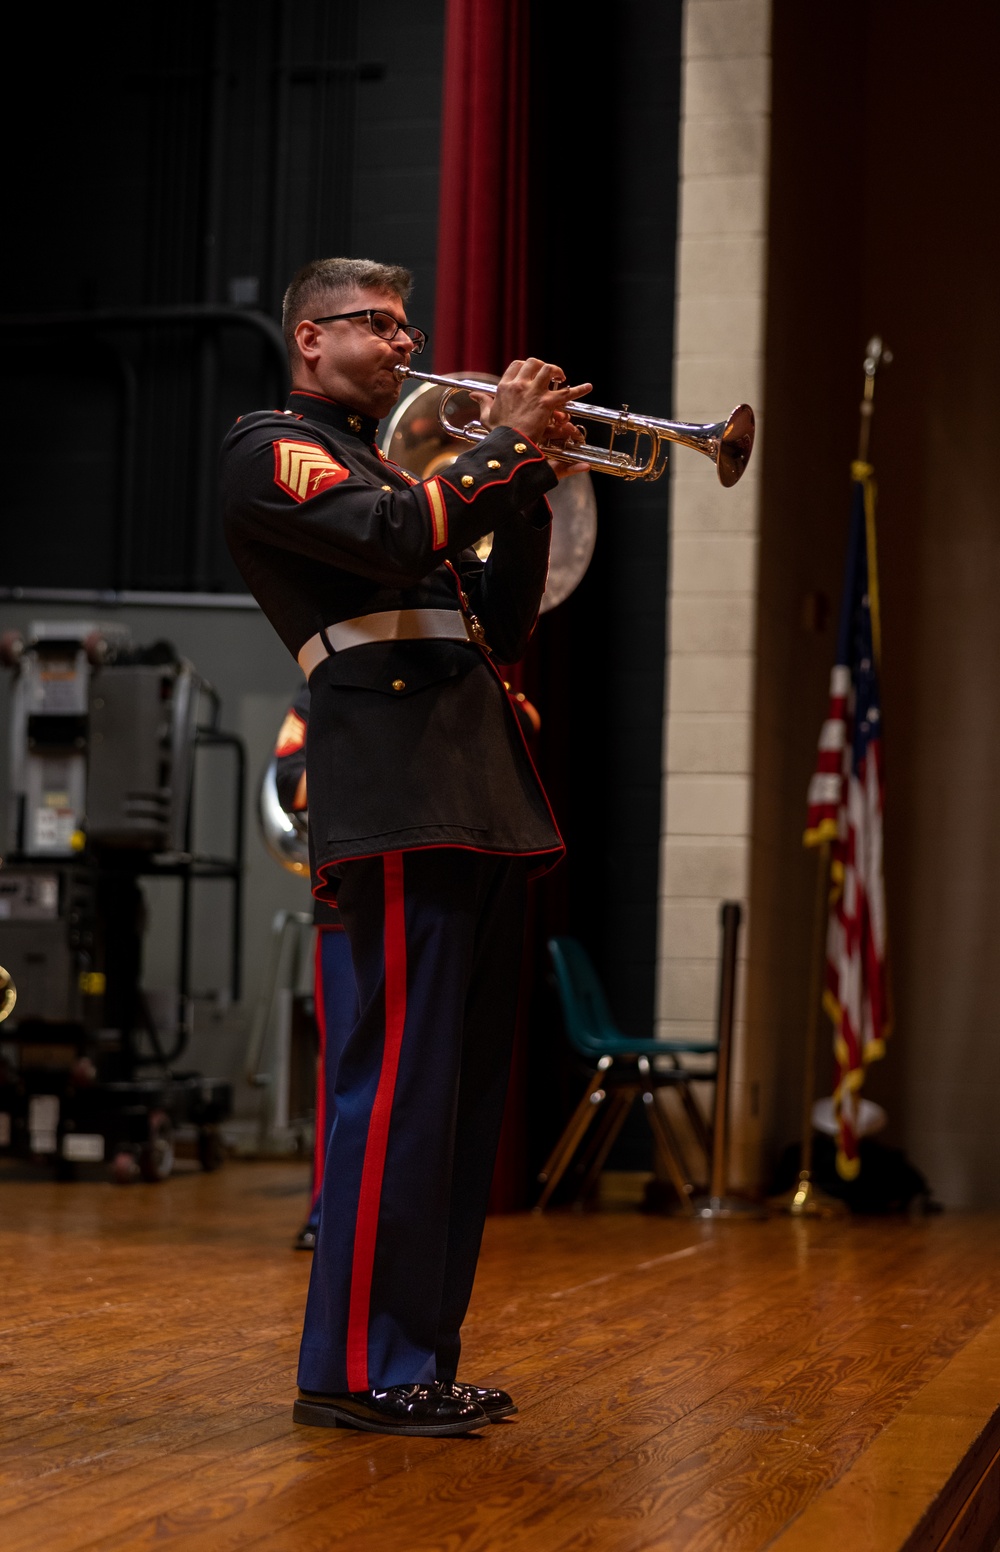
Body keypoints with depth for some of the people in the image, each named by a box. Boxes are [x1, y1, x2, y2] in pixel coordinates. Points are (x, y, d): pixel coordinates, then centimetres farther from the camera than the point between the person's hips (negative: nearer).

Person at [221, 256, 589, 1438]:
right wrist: (500, 442, -4)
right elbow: (399, 536, -16)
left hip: (476, 802, 9)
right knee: (402, 1077, -12)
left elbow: (502, 628, 24)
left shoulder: (393, 466, 30)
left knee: (465, 1086, 8)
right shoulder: (271, 449, 4)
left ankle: (419, 1355, 13)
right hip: (399, 797, -9)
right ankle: (355, 1368, -7)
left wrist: (527, 491, 13)